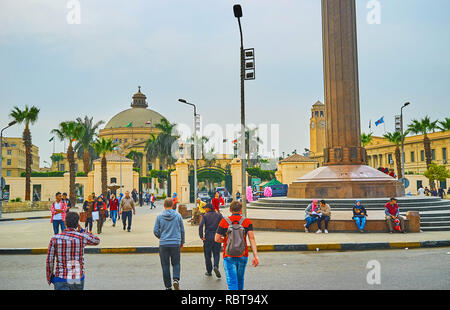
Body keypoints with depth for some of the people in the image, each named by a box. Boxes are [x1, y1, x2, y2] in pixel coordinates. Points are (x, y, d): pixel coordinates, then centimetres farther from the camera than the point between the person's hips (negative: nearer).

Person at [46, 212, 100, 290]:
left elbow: (49, 261, -4)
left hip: (61, 281, -1)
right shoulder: (82, 237, -9)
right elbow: (96, 241, 12)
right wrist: (81, 230, 10)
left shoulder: (55, 239, -10)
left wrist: (49, 278, 12)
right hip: (78, 280, 2)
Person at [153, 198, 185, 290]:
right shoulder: (178, 215, -1)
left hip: (163, 244, 0)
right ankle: (176, 279, -10)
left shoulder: (159, 216, -2)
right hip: (176, 244, 0)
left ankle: (168, 286, 12)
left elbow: (155, 231, -1)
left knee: (165, 265, 9)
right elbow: (182, 230, 5)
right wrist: (182, 242, 19)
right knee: (176, 263, 13)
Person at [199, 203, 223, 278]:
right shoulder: (219, 215, 5)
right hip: (217, 237, 1)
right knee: (216, 253, 9)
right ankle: (216, 266, -15)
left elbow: (201, 226, -14)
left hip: (207, 237, -1)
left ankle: (209, 271, 16)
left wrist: (201, 236, -8)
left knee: (207, 255, 10)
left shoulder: (205, 216, -1)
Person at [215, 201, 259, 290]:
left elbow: (217, 239, -2)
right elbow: (252, 238, -11)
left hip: (229, 256, -2)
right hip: (243, 256, 2)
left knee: (232, 282, -5)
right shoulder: (247, 222, -1)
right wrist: (255, 256, -14)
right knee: (240, 279, 22)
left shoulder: (224, 221, -3)